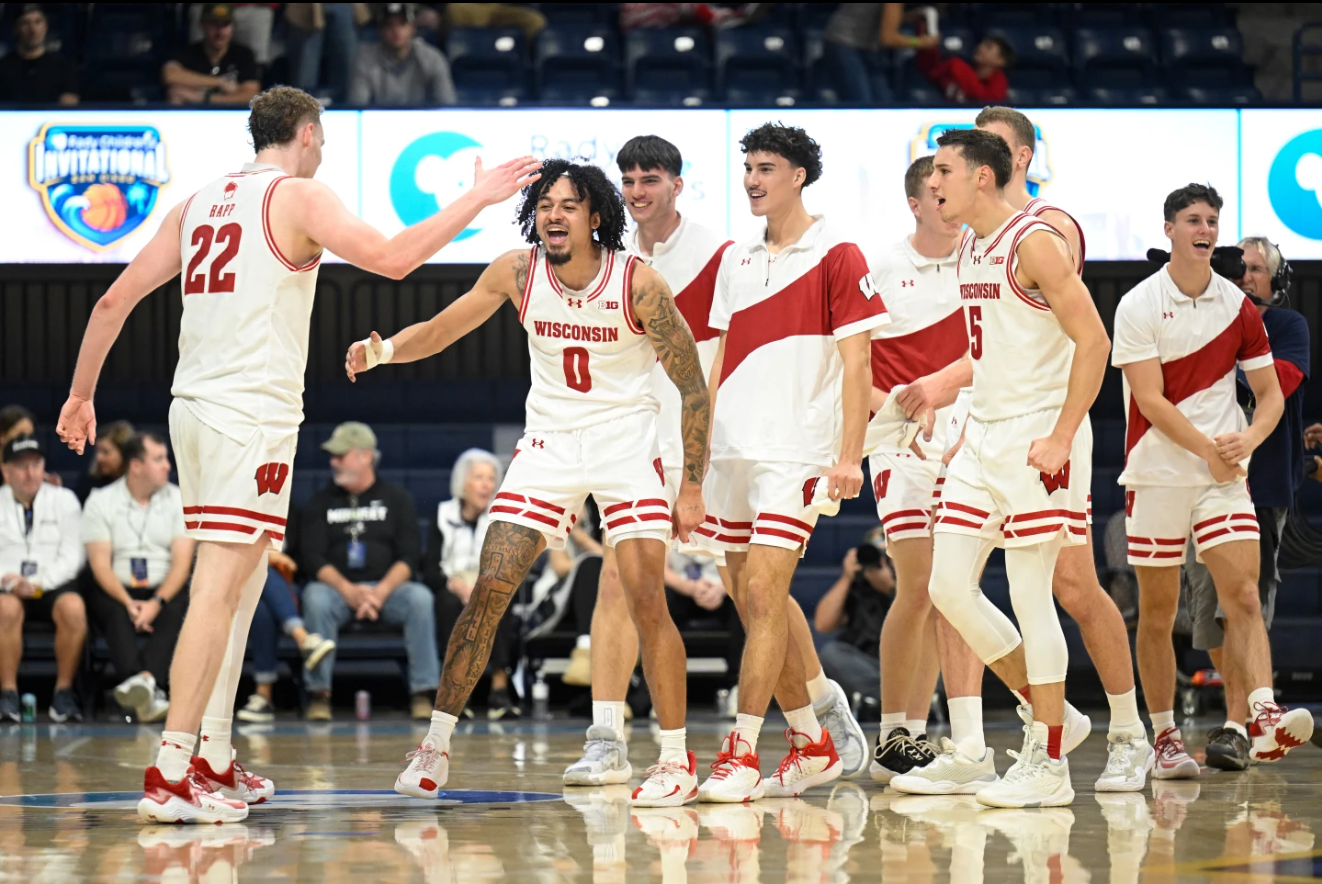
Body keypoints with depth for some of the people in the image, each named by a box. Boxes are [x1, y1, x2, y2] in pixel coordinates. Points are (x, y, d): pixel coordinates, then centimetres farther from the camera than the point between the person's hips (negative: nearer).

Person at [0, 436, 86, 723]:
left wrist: (39, 583, -13)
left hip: (54, 584, 0)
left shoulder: (64, 500, 11)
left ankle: (64, 692, -24)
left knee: (73, 608, -34)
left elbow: (72, 556, 3)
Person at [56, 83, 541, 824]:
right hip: (252, 415, -8)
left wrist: (81, 394, 23)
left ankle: (215, 763, 19)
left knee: (243, 583, 17)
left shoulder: (199, 205, 16)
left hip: (196, 407, 8)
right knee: (219, 589, -11)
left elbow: (116, 299, 15)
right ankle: (170, 776, -16)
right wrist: (477, 201, -6)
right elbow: (393, 259, -16)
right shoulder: (298, 197, -4)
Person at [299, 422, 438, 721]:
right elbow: (312, 558, -2)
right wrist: (349, 591, -19)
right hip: (337, 588, 0)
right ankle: (319, 694, -30)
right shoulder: (320, 503, 11)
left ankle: (422, 693, -28)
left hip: (387, 587, 0)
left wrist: (381, 591, -19)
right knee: (315, 596, -34)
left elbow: (410, 556, 0)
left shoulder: (396, 498, 10)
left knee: (420, 597, -31)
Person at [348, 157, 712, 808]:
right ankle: (436, 746, 3)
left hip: (627, 440, -3)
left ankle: (676, 761, -2)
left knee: (645, 597, -13)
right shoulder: (517, 272, -9)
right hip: (549, 438, 3)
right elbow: (440, 329, 0)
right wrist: (385, 349, -22)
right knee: (490, 588, -4)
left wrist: (692, 485, -11)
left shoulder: (636, 283, -17)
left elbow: (692, 383, -9)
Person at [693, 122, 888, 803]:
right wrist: (696, 450, 15)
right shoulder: (735, 262, 16)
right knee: (754, 600, 8)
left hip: (795, 452, -7)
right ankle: (814, 742, 20)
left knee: (764, 593, -14)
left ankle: (741, 753, -11)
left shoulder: (836, 257, -3)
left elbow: (856, 365, -7)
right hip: (730, 451, 7)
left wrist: (849, 456, -14)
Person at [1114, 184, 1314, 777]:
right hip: (1157, 476, -2)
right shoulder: (1138, 306, -4)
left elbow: (1271, 394, 9)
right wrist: (1207, 448, -20)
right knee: (1157, 613, 4)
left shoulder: (1239, 307, 6)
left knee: (1244, 599, -14)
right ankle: (1164, 737, 13)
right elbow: (1151, 400, -11)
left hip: (1224, 476, 2)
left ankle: (1264, 720, -26)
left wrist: (1248, 439, -12)